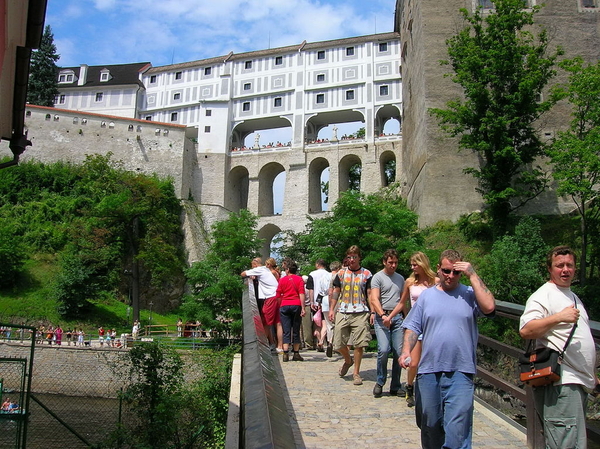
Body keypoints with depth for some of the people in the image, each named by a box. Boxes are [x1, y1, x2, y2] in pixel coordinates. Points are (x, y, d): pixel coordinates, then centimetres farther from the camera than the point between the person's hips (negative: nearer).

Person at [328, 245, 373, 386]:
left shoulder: (366, 274, 6)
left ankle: (356, 373, 11)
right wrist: (331, 309, 6)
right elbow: (335, 292, 14)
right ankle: (348, 360, 32)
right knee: (338, 343, 1)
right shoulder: (341, 273, 12)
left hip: (360, 313, -2)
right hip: (342, 312, 2)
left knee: (359, 344, -3)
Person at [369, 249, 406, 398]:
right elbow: (374, 299, -12)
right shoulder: (378, 277, 0)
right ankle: (380, 382, 3)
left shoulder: (400, 278, 18)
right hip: (382, 317, -5)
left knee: (399, 352, 1)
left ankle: (395, 386, 12)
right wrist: (383, 315, -25)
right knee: (384, 349, -16)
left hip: (397, 317, 5)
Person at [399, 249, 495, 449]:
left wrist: (472, 275, -11)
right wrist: (406, 351, -9)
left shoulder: (470, 295, 3)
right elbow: (412, 327, 8)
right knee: (429, 426, 15)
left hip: (460, 373, -3)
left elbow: (489, 307, -17)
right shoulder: (427, 295, 10)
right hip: (428, 372, 3)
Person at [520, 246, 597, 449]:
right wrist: (559, 317, -26)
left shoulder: (574, 298, 22)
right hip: (561, 383, -9)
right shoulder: (544, 295, -7)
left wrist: (592, 376, 28)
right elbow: (525, 330, -21)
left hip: (580, 381, 9)